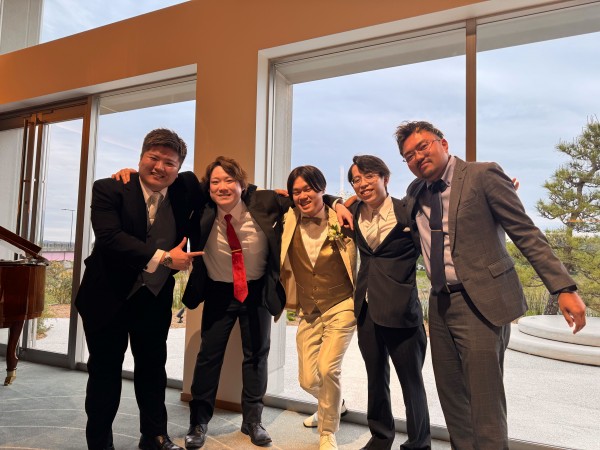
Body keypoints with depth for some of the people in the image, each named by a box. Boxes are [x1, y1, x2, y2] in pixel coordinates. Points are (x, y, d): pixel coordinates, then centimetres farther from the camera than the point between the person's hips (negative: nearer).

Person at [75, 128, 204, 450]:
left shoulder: (185, 188, -5)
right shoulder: (109, 189, -14)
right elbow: (110, 238, -28)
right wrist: (164, 257, -33)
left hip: (155, 297, 3)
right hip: (108, 295, -3)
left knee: (153, 366, 17)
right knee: (105, 370, 10)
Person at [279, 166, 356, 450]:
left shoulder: (340, 220, -8)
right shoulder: (289, 221, -2)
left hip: (341, 307, -3)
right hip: (308, 313, 3)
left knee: (327, 368, -18)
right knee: (308, 380, 7)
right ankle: (333, 405, 44)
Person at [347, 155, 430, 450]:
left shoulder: (407, 211, -9)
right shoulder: (354, 213, 6)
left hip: (400, 307, -4)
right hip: (366, 307, 5)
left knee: (410, 379, 10)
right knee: (375, 377, 18)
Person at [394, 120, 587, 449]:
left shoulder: (483, 176, -7)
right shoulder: (415, 191, 11)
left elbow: (527, 234, -8)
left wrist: (564, 287, -15)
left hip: (481, 302, -6)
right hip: (440, 304, 6)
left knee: (484, 403, -5)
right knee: (452, 399, 14)